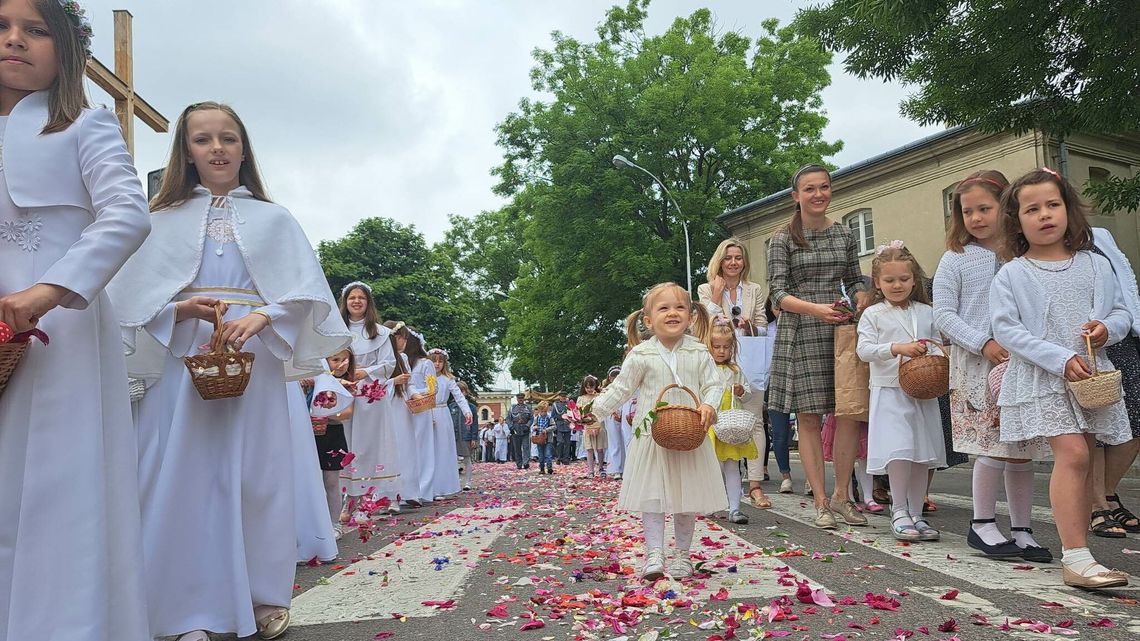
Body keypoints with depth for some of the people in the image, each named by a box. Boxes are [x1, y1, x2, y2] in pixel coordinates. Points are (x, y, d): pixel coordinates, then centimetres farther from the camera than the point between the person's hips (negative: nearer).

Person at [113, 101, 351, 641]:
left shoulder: (274, 220, 11)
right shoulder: (164, 220, 12)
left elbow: (305, 293, 0)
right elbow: (134, 299, 5)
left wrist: (259, 317, -17)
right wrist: (182, 310, -14)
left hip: (254, 358, 0)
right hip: (181, 359, 1)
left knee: (255, 475, 1)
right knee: (184, 476, -2)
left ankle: (264, 598, 13)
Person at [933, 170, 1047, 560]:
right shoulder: (956, 259, 1)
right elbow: (943, 314, -4)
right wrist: (984, 344, -14)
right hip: (976, 366, -3)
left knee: (1022, 451, 7)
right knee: (993, 447, -6)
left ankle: (1021, 530, 19)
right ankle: (982, 524, 11)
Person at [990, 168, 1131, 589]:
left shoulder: (1096, 266, 9)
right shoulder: (1011, 276, -3)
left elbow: (1121, 312, 14)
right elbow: (1006, 329, -10)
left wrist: (1109, 328, -11)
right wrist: (1060, 359, -18)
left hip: (1092, 375, 4)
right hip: (1040, 379, -4)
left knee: (1081, 461, 7)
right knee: (1071, 454, -16)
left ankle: (1077, 552, 16)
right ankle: (1076, 557, -15)